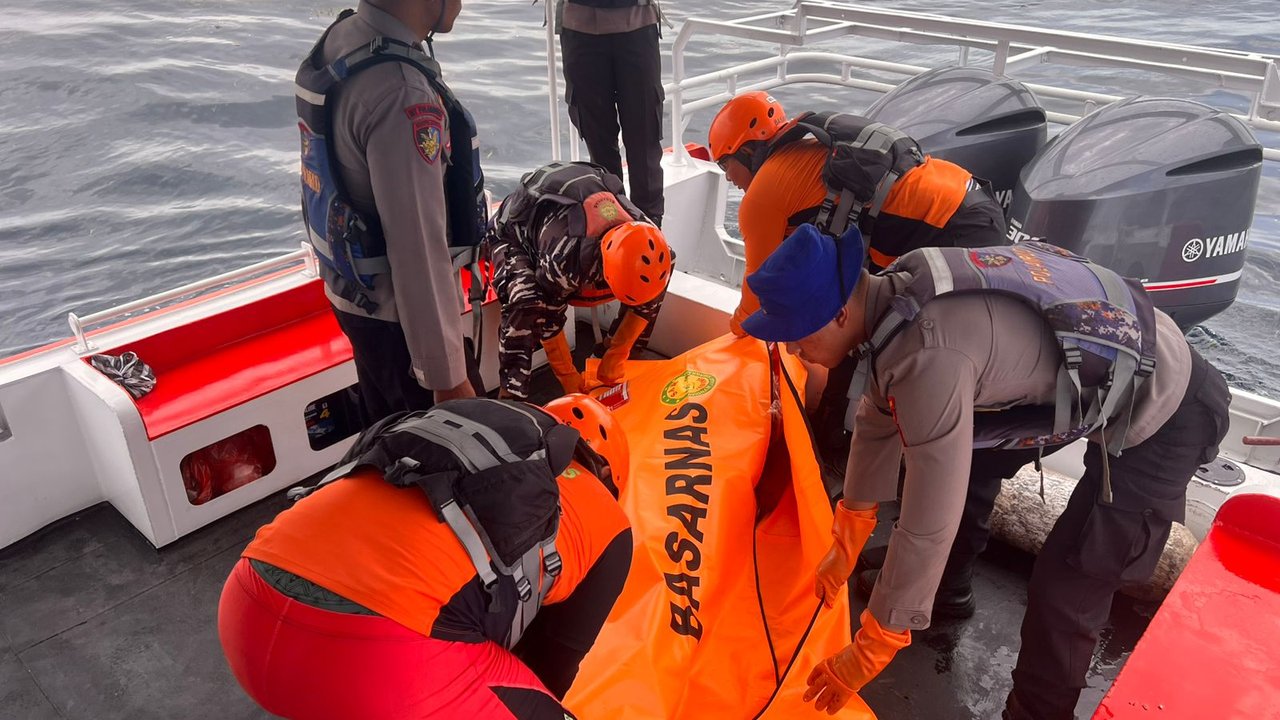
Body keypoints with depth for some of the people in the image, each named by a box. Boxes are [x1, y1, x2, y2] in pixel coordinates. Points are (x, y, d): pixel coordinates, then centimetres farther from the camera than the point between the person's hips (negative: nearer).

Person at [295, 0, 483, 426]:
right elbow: (419, 249, -29)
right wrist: (447, 375, -22)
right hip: (398, 312, -9)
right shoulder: (402, 93, -29)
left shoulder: (340, 38, 0)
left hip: (355, 292, 9)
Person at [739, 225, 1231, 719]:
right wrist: (846, 542, 14)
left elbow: (930, 524, -32)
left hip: (1167, 416, -9)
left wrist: (867, 653, -20)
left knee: (1065, 591, -5)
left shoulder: (932, 356, -37)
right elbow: (879, 421, 5)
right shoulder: (899, 294, -8)